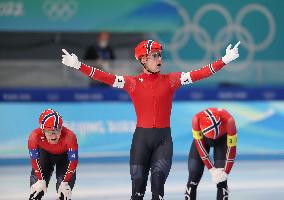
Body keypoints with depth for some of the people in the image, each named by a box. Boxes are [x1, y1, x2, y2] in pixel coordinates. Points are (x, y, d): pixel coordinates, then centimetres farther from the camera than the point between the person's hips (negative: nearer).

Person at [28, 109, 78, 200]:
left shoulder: (69, 137, -43)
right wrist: (40, 180, -22)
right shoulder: (35, 136, -38)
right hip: (45, 153, 1)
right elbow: (34, 160, -21)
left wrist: (65, 183, -29)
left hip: (64, 154, -1)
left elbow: (73, 161, -30)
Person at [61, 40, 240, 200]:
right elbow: (105, 77, -5)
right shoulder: (133, 83, 2)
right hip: (141, 137, 0)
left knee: (158, 176, -17)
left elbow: (198, 74, -4)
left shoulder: (171, 80, 3)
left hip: (164, 138, 0)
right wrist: (78, 66, -15)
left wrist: (224, 61, -13)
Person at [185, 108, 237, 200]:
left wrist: (225, 172, -27)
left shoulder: (228, 120, -39)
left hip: (222, 139, -1)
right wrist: (211, 169, -25)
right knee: (193, 179, -8)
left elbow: (232, 147, -29)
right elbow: (199, 144, -26)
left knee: (221, 180, -14)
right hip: (202, 138, 1)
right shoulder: (197, 119, -36)